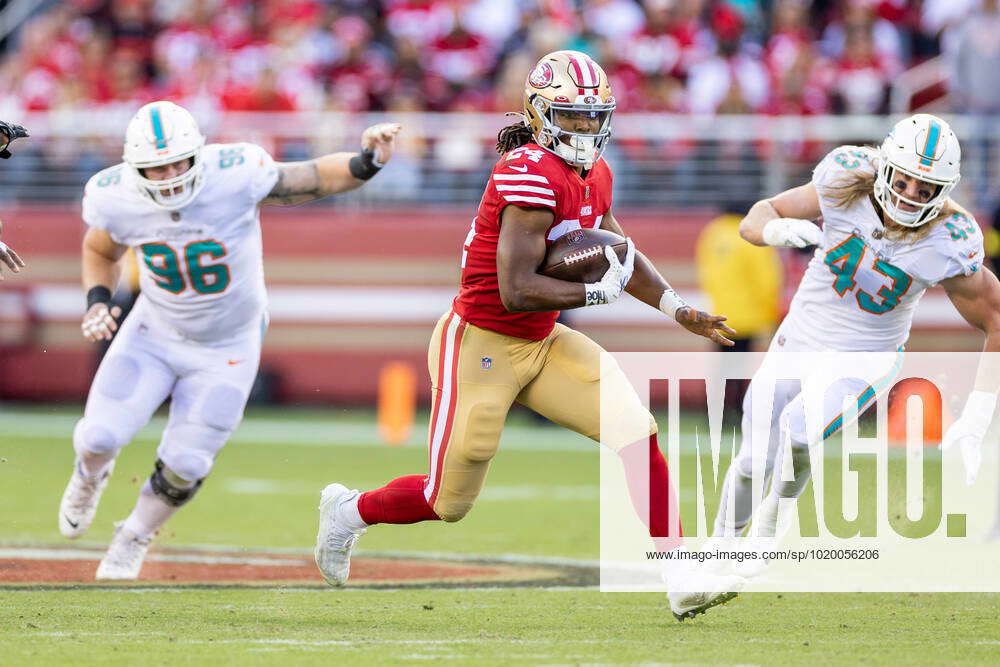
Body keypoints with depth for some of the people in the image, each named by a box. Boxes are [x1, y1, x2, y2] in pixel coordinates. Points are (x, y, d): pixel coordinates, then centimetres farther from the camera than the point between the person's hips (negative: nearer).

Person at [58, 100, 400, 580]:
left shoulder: (236, 177, -29)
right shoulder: (116, 199, -19)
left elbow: (317, 177, -18)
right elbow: (100, 252, 4)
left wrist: (366, 163, -38)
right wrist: (97, 301, -14)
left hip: (227, 347, -1)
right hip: (155, 332, 1)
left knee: (185, 464, -1)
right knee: (102, 434, -11)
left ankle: (134, 537, 31)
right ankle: (90, 474, 29)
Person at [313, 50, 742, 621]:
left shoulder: (593, 175, 4)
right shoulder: (534, 174, -25)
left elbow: (617, 254, 22)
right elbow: (517, 290, -30)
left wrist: (676, 308, 13)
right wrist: (598, 290, -21)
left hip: (541, 345, 8)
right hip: (480, 347, -8)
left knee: (636, 432, -9)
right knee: (449, 502, 5)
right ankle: (351, 511, 35)